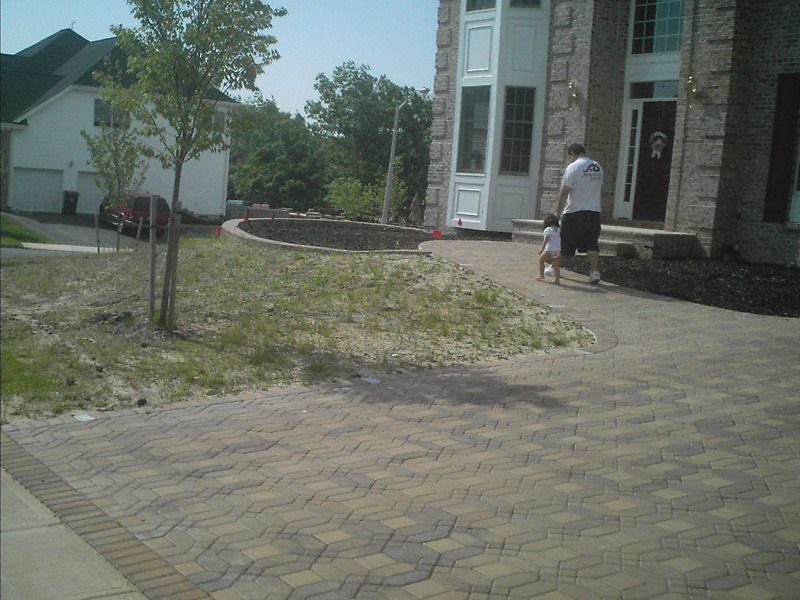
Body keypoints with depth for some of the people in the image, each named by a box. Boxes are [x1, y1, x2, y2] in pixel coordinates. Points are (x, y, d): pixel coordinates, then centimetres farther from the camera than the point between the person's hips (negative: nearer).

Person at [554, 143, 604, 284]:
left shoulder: (573, 167, -11)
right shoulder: (598, 168, 10)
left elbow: (565, 191, -12)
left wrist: (558, 210, -5)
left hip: (574, 212, -5)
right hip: (594, 211, 5)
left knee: (564, 243, 7)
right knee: (591, 244, 4)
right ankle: (595, 271, -7)